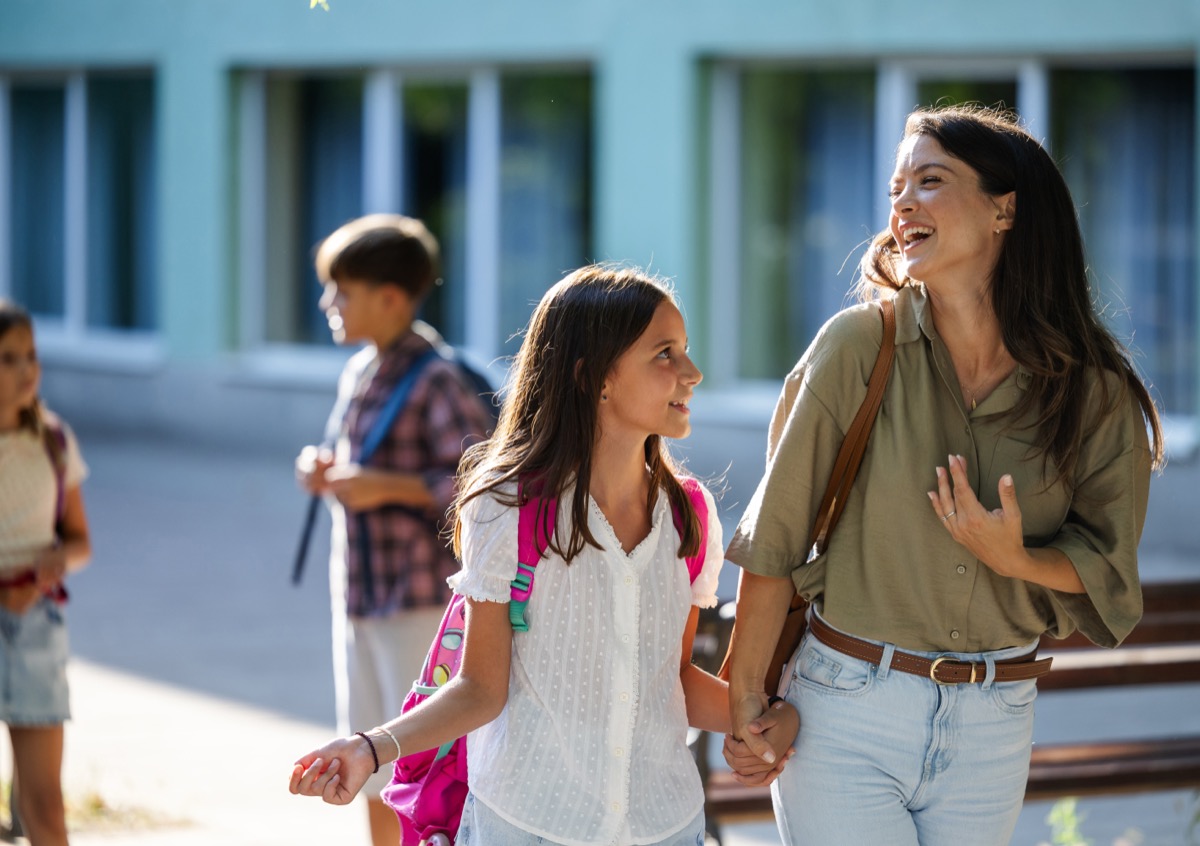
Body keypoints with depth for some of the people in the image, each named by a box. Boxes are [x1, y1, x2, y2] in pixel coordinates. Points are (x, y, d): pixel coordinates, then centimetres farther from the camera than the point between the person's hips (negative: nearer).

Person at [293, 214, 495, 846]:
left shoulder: (437, 382, -14)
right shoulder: (358, 374, 11)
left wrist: (386, 485, -24)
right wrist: (323, 471, 3)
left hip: (422, 604, -8)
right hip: (360, 598, 8)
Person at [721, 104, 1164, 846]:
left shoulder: (1093, 390, -4)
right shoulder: (861, 347, -9)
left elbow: (1105, 565, 4)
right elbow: (777, 532, -5)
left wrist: (1015, 559, -17)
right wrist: (745, 696, -3)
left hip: (994, 724, 2)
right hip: (848, 706, -2)